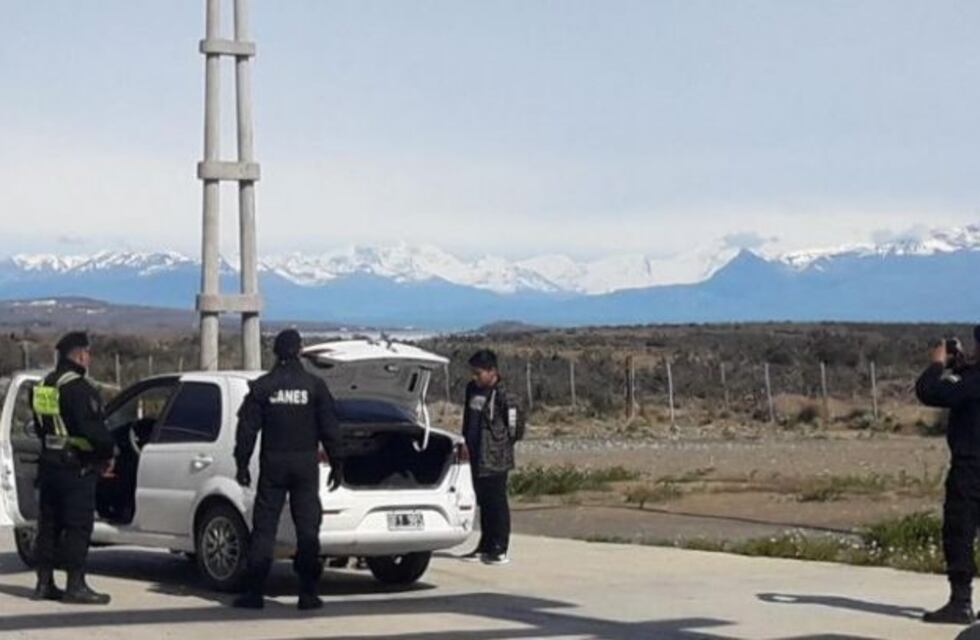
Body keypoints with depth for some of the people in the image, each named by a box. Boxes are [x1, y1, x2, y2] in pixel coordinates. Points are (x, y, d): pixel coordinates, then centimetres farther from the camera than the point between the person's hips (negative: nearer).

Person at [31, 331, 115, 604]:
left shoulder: (43, 386, 13)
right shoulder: (79, 387, -16)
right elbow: (94, 429, -21)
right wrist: (108, 452, -6)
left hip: (49, 466, 9)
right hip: (77, 468, -9)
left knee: (49, 525, 13)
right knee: (78, 527, -4)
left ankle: (44, 583, 17)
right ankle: (75, 586, -4)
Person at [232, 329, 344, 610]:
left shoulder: (261, 387, 1)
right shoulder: (314, 386, 0)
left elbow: (247, 429, 0)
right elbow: (330, 429, 0)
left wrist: (242, 464, 6)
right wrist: (336, 464, 6)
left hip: (272, 464, 0)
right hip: (306, 464, 0)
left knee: (263, 528, 3)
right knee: (307, 528, 3)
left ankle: (255, 592, 0)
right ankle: (308, 593, 0)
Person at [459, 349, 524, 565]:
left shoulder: (501, 395, -15)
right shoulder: (472, 389, 10)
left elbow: (515, 424, -13)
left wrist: (502, 442, -6)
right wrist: (466, 443, 17)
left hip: (495, 458, -8)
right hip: (477, 457, 8)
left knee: (497, 503, -2)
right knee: (483, 503, 14)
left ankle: (500, 550, 3)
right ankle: (485, 547, 22)